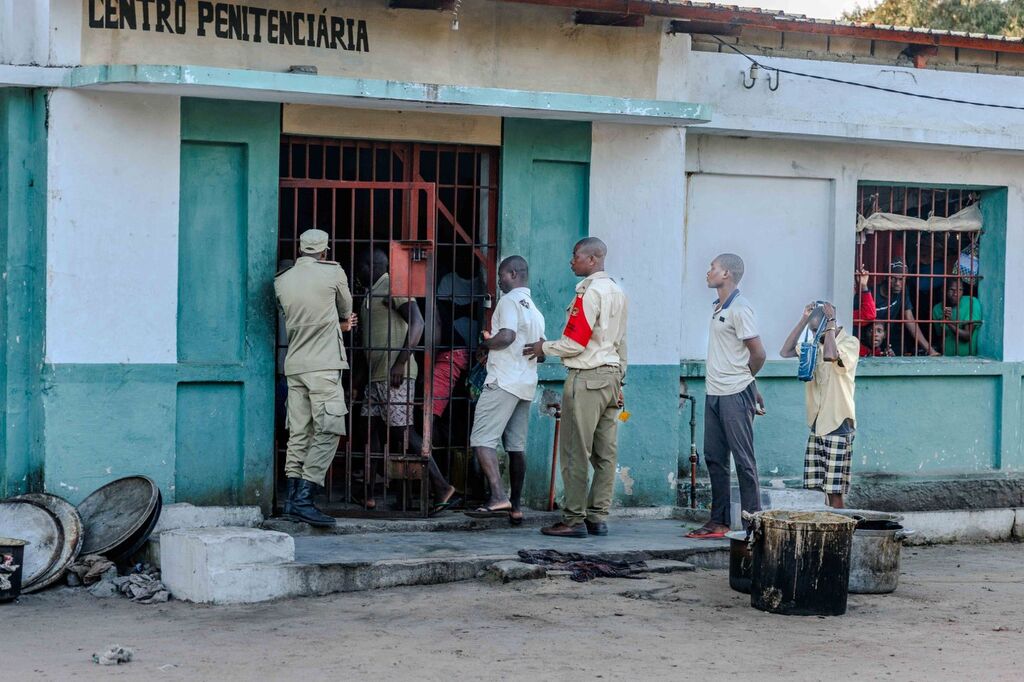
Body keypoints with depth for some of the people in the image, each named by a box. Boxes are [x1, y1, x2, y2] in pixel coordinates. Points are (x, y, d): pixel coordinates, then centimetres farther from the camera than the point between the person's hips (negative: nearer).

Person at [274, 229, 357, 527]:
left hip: (294, 365, 6)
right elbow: (346, 309, 13)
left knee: (299, 432, 9)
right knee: (328, 432, -6)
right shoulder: (333, 273, -2)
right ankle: (303, 499, -15)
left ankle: (293, 498, 6)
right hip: (323, 365, -6)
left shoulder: (281, 281, 11)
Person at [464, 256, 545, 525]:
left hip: (503, 382, -9)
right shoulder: (535, 309, 21)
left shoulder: (510, 301, -7)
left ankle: (498, 497, -26)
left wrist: (486, 344, -3)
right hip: (526, 384, 9)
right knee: (517, 446, 9)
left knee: (482, 439, -12)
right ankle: (515, 507, 8)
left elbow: (506, 336, -20)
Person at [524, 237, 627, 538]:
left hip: (586, 377, -9)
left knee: (576, 452, -5)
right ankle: (598, 517, 10)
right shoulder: (617, 292, 15)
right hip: (611, 374, 9)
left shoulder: (589, 292, -14)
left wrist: (544, 348, -2)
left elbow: (575, 343, -17)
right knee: (605, 453, 7)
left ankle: (573, 520, -5)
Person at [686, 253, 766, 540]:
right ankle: (719, 521, 16)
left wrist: (743, 379, 3)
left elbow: (758, 353, -12)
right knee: (714, 458, 10)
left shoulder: (739, 309, -13)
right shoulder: (717, 308, 15)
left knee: (743, 459, -5)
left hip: (735, 395, -9)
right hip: (714, 394, 9)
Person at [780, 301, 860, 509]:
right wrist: (804, 320, 0)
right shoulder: (816, 343, 12)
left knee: (834, 488, -5)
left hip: (838, 424, -7)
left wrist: (830, 322, -18)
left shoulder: (850, 343, -9)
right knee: (816, 486, 7)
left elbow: (831, 355, -30)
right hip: (817, 422, 7)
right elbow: (785, 352, 5)